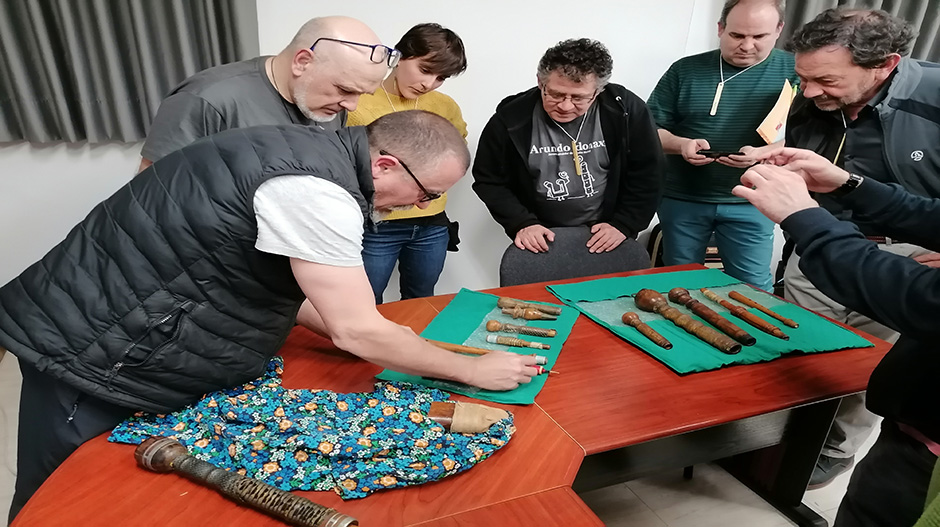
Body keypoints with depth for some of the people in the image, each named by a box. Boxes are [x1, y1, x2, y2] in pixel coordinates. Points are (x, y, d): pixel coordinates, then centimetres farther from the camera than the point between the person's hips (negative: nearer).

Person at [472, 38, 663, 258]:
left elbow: (647, 175, -4)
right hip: (542, 238, 0)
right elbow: (488, 180, -6)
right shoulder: (511, 118, -16)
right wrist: (521, 224, -16)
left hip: (607, 234, 1)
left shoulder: (626, 110, -14)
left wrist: (624, 225, -13)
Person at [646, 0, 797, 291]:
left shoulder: (795, 71, 0)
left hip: (750, 203, -1)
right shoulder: (685, 70, 3)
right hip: (681, 199, 1)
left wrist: (763, 153, -23)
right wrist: (681, 144, -17)